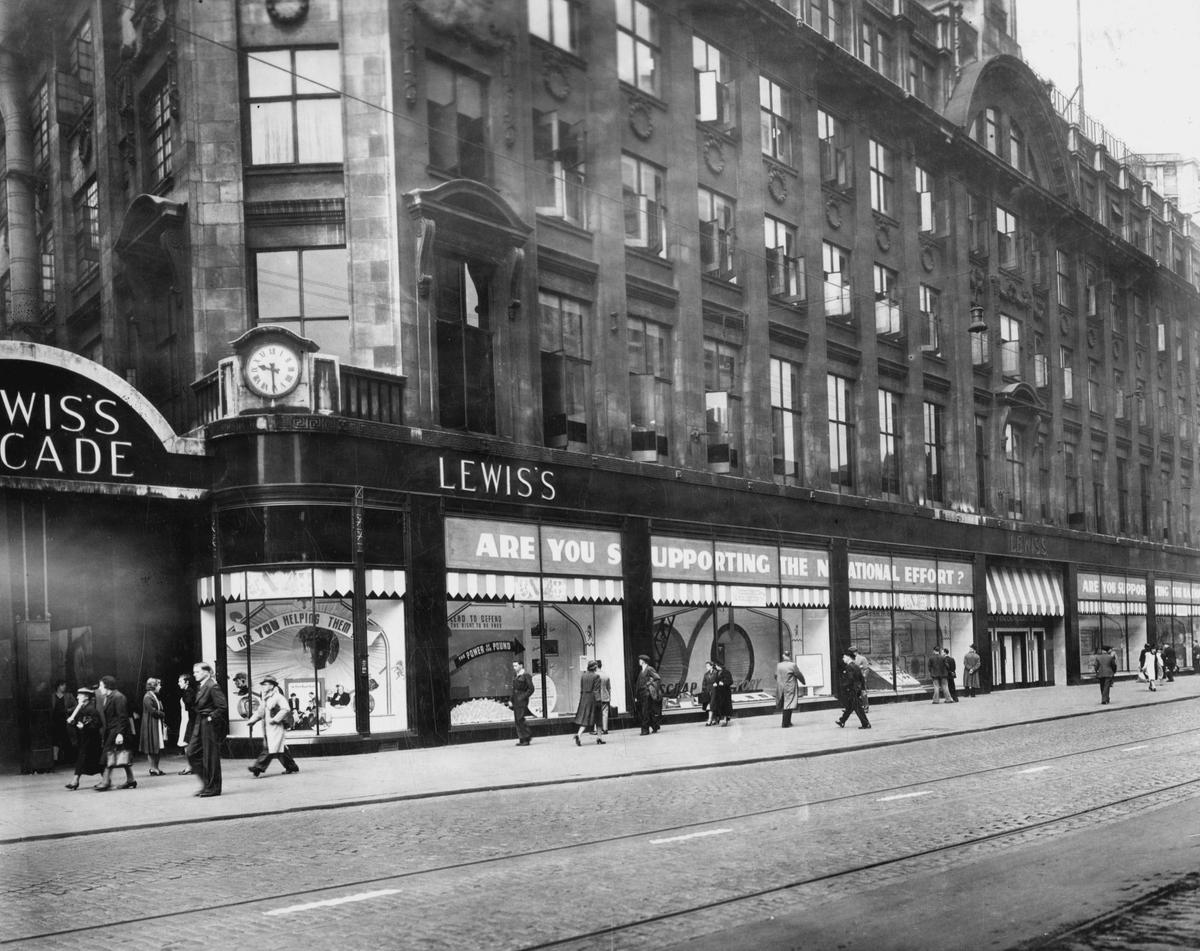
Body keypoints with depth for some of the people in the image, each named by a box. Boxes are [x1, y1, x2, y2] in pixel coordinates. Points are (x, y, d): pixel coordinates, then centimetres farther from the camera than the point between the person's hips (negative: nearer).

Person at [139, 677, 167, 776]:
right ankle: (153, 768, 0)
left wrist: (161, 714, -3)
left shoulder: (154, 697, 15)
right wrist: (163, 714, -6)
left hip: (157, 725, 9)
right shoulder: (148, 697, -14)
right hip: (151, 725, -9)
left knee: (157, 748, 8)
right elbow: (152, 711, -19)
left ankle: (155, 768, 12)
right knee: (152, 748, -4)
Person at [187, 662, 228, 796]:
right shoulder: (200, 687, 13)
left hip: (210, 725, -9)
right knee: (192, 753, 7)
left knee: (210, 756, -2)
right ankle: (206, 783, 15)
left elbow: (223, 707, -20)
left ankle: (213, 788, 6)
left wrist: (211, 718, -17)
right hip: (200, 725, 9)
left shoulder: (213, 687, -15)